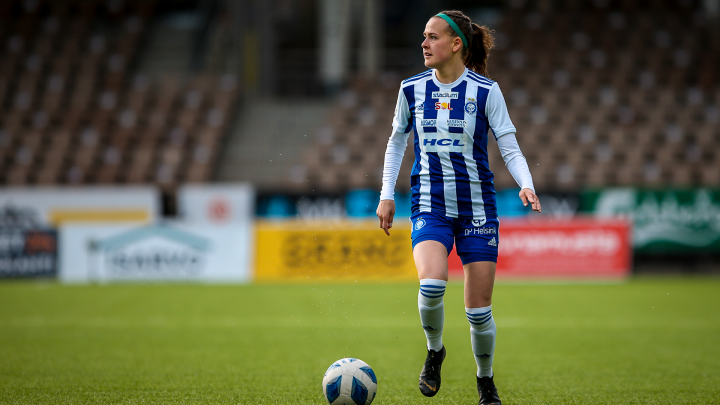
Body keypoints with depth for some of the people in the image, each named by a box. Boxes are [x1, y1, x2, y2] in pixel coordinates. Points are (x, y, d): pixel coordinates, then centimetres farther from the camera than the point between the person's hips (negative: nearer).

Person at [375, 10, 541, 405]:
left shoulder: (485, 90, -4)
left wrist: (526, 185, -21)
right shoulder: (412, 89, 4)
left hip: (477, 207, -1)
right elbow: (397, 140, 17)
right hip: (430, 206, 1)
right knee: (432, 284, -26)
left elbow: (510, 149, -4)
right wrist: (386, 194, 11)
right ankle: (434, 350, 3)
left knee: (479, 311, 0)